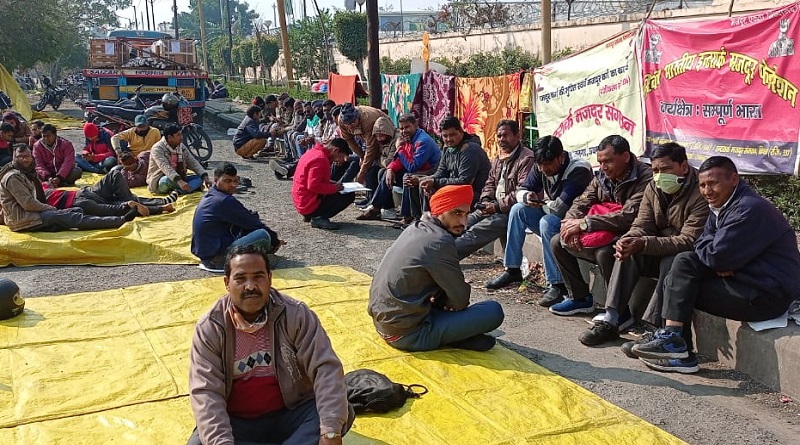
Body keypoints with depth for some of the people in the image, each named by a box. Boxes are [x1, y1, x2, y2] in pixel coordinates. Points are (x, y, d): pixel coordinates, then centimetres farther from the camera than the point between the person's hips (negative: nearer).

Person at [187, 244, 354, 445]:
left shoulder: (296, 315, -11)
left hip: (292, 414, 0)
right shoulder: (209, 328, -9)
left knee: (342, 412, -26)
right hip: (237, 422, 1)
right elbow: (205, 392, -16)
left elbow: (326, 368, -18)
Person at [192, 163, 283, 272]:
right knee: (263, 235, -23)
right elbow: (252, 222, -10)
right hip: (216, 259, -11)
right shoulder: (225, 201, -17)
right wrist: (274, 239, 1)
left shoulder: (210, 196, 13)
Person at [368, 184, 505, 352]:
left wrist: (439, 299, 2)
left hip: (382, 321, 9)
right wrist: (446, 301, 9)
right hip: (406, 334, -9)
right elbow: (461, 300, -12)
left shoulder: (416, 228, 9)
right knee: (494, 311, -11)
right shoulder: (440, 241, -19)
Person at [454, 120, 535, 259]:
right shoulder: (499, 158, 19)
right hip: (494, 208, 9)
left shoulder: (527, 158, -12)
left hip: (510, 212, -9)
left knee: (475, 232, -24)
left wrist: (498, 206, -20)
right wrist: (485, 200, 2)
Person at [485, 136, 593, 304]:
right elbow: (521, 190, 5)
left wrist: (540, 204, -11)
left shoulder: (579, 170, -25)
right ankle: (512, 270, -5)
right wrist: (527, 197, -20)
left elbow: (560, 208, -31)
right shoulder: (540, 167, -3)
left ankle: (557, 284, -29)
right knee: (518, 209, -9)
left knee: (547, 222, -34)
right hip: (551, 216, 8)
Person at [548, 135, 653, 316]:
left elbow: (628, 217, -31)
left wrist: (584, 223, -29)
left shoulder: (645, 178, -21)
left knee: (604, 253, -37)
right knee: (557, 242, 1)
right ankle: (580, 298, 10)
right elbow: (580, 203, 5)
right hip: (603, 236, 8)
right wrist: (571, 224, -19)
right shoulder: (602, 177, 4)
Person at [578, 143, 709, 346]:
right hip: (659, 252, 6)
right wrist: (628, 241, -28)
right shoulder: (653, 188, 1)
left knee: (671, 262, -36)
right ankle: (611, 320, -23)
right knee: (627, 253, -18)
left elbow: (689, 241, -28)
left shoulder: (700, 194, -21)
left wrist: (643, 244, -38)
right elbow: (642, 226, -2)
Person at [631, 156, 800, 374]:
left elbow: (716, 256, -25)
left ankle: (672, 339, -13)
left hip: (769, 295, -10)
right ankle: (680, 354, 0)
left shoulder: (749, 209, -21)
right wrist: (721, 265, -13)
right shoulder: (721, 206, 12)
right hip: (747, 280, 10)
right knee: (677, 278, 3)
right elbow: (702, 244, 8)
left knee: (685, 264, -15)